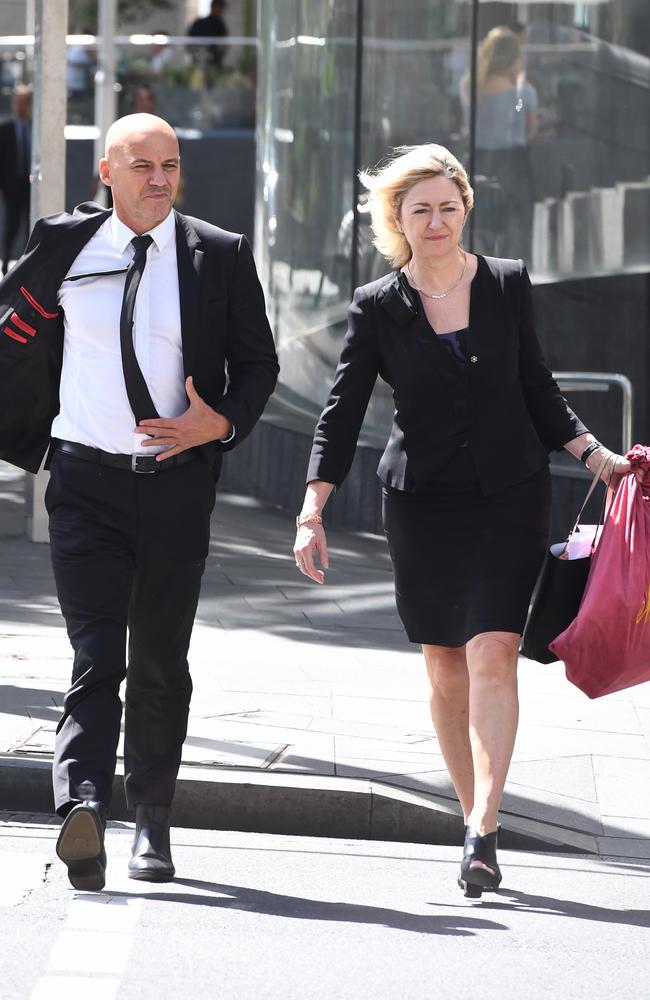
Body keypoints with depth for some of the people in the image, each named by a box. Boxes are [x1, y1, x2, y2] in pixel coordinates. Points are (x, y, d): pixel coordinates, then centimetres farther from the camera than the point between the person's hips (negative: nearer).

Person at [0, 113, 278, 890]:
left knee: (160, 661, 10)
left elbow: (258, 364, 6)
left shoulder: (219, 256, 2)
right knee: (96, 655, -13)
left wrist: (222, 423, -12)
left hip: (177, 479, 1)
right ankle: (83, 804, -28)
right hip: (85, 481, -1)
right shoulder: (63, 246, 3)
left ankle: (151, 819, 24)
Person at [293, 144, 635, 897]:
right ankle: (475, 820, 19)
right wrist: (312, 512, -10)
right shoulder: (377, 308, 0)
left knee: (492, 652, -15)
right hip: (423, 500, 1)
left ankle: (483, 831, -21)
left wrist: (595, 455, 2)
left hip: (509, 494, -1)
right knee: (446, 669, 5)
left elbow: (537, 390, 12)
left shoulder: (508, 285, 3)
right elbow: (342, 412, -1)